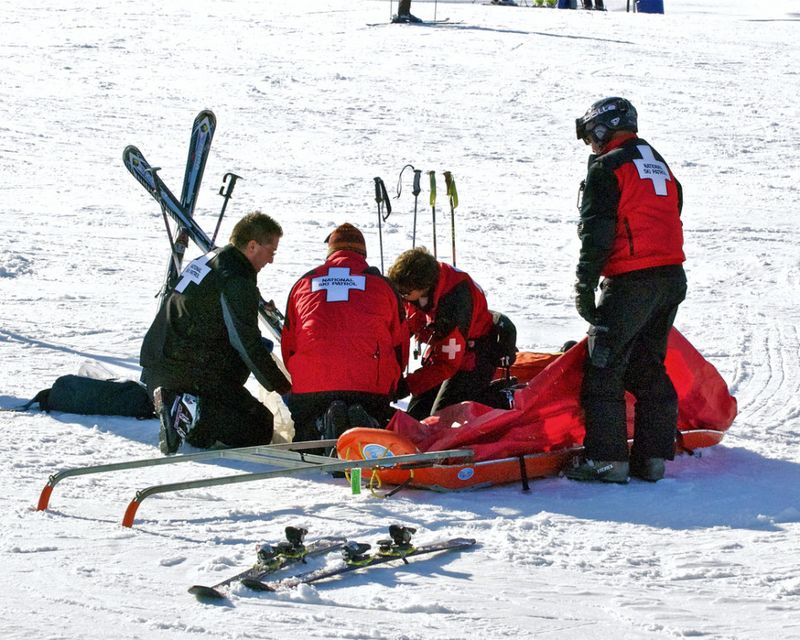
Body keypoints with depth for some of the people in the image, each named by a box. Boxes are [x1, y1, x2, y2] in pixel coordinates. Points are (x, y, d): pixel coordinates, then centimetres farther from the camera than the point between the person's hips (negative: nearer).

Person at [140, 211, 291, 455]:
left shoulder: (205, 260, 16)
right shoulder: (236, 281, -13)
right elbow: (248, 346, -13)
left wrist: (257, 344, 22)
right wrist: (283, 388, -4)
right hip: (190, 376, -9)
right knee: (261, 430, -4)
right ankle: (189, 414, -20)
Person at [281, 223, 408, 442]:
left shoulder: (303, 283, 20)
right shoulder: (381, 284, 17)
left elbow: (287, 346, 21)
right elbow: (399, 347, 19)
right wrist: (388, 386, 34)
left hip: (309, 387, 1)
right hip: (370, 388, -1)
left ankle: (325, 424, -19)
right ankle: (367, 424, -22)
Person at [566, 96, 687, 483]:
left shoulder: (607, 166, -4)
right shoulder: (660, 165, 21)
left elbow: (596, 232, -11)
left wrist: (585, 285, -11)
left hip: (631, 279, -8)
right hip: (672, 277, 8)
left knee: (604, 368, -3)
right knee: (649, 367, 14)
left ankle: (606, 458, -7)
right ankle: (653, 457, 12)